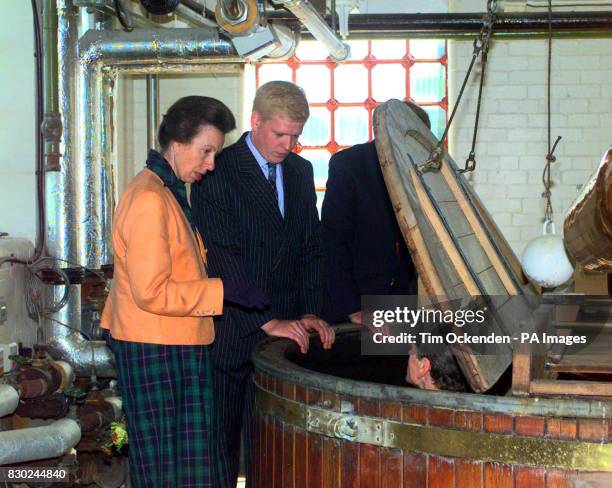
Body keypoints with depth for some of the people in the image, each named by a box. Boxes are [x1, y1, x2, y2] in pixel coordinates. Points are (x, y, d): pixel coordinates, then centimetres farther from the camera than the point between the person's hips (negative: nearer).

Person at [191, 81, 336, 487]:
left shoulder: (300, 171, 12)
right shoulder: (218, 171, -9)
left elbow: (311, 249, 14)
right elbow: (222, 256, -17)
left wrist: (311, 313, 1)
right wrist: (266, 321, -20)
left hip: (284, 327, 5)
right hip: (231, 329, -5)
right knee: (221, 441, 4)